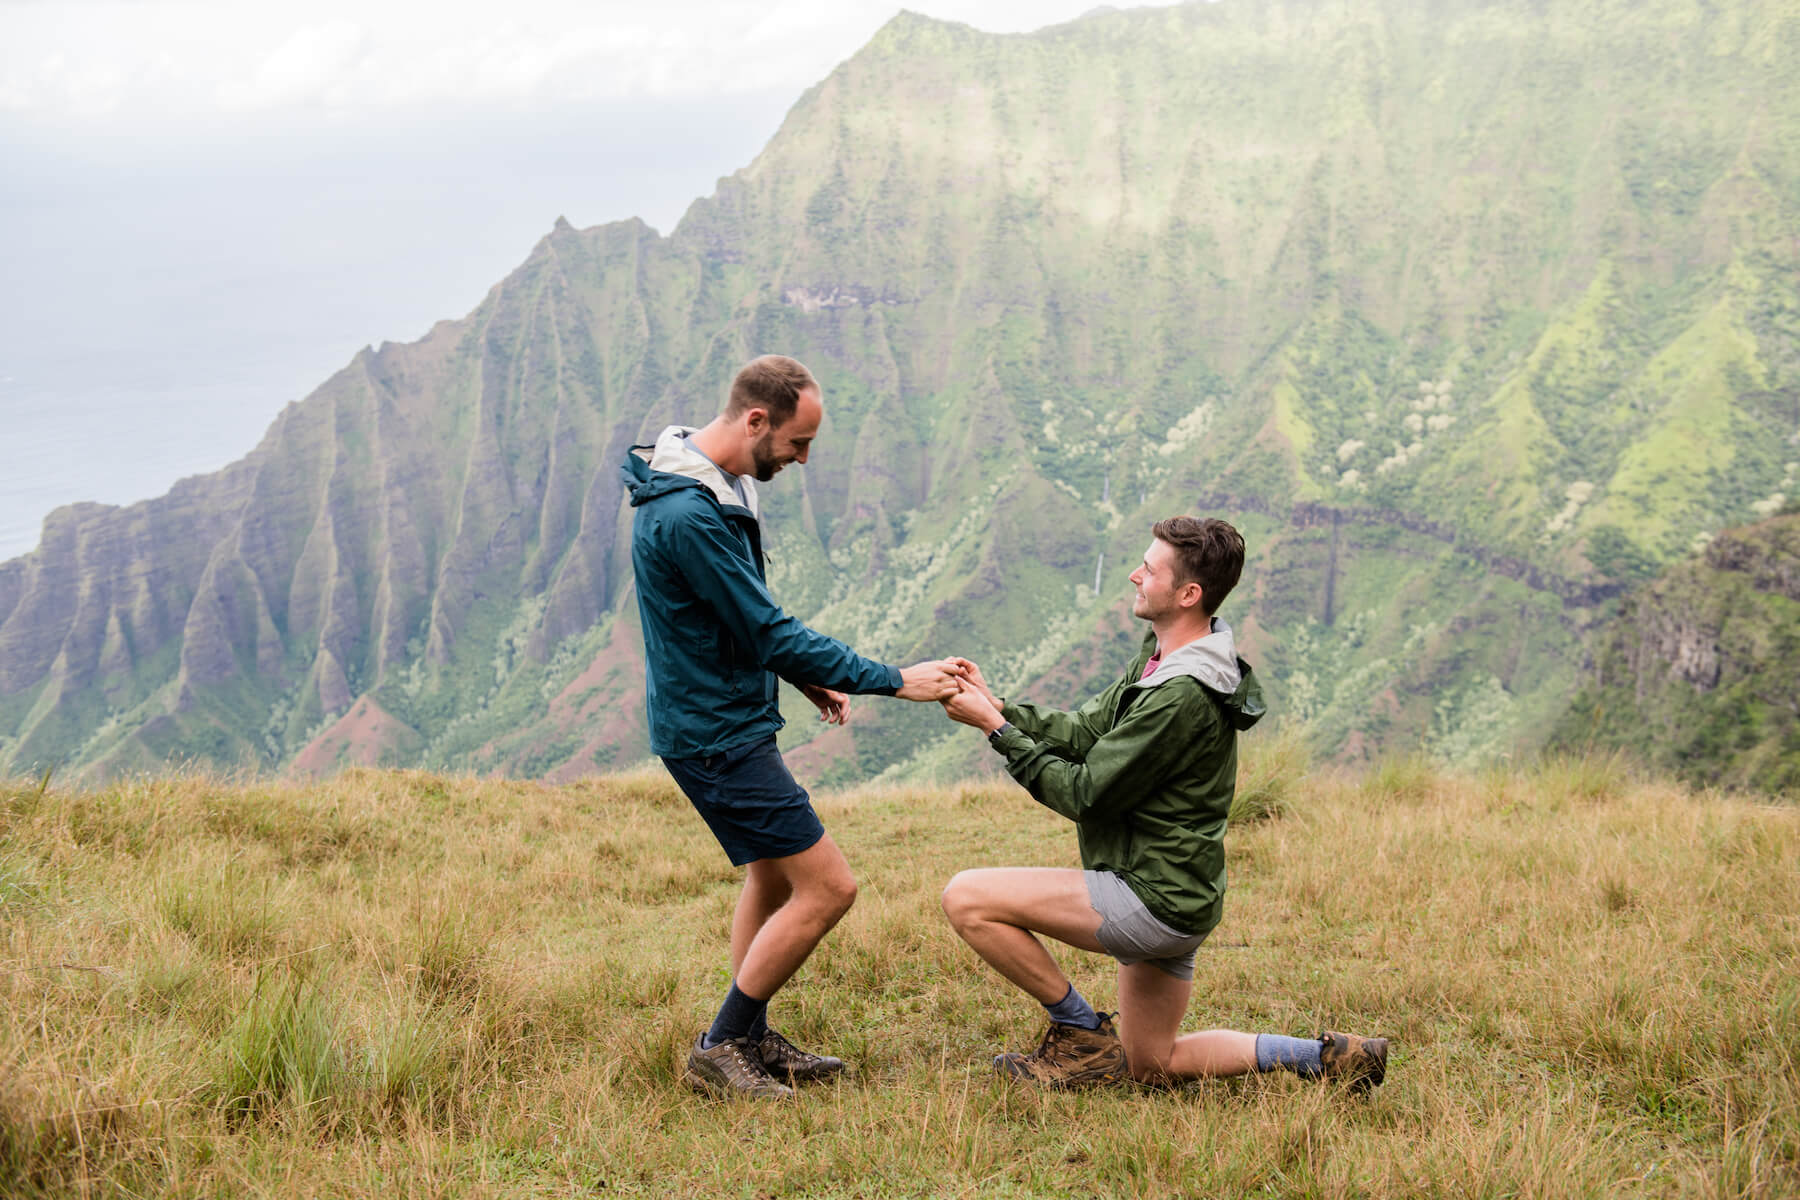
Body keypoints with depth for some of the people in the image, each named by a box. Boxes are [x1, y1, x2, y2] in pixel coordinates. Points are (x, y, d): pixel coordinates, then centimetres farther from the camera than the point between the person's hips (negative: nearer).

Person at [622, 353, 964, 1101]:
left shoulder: (712, 485, 7)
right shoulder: (688, 517, -26)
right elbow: (769, 631, -24)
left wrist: (804, 677, 12)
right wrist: (894, 681, -19)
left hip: (724, 722, 11)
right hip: (716, 735, -11)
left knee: (773, 876, 21)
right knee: (827, 886, -8)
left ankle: (750, 1041, 31)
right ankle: (719, 1049, 2)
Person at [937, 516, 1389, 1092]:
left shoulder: (1183, 696, -25)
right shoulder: (1162, 658, 7)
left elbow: (1086, 794, -20)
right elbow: (1082, 731, 9)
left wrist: (997, 729, -13)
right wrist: (996, 705, -2)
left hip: (1155, 901, -10)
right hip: (1170, 899, 10)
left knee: (967, 897, -13)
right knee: (1152, 1064, 22)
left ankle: (1083, 1036, 1)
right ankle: (1330, 1057, 17)